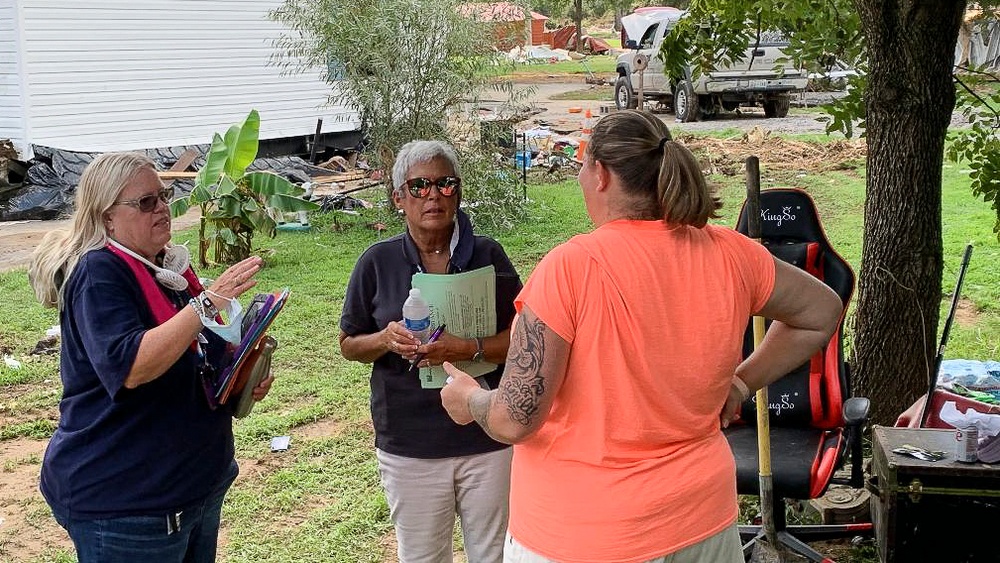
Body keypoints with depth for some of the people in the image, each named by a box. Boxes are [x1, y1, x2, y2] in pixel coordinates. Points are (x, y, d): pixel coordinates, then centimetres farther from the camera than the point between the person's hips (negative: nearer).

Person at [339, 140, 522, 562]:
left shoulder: (488, 255, -3)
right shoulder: (377, 262, -2)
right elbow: (349, 345, 6)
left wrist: (471, 349, -21)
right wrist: (386, 340, -15)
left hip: (487, 437, 0)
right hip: (409, 445, 0)